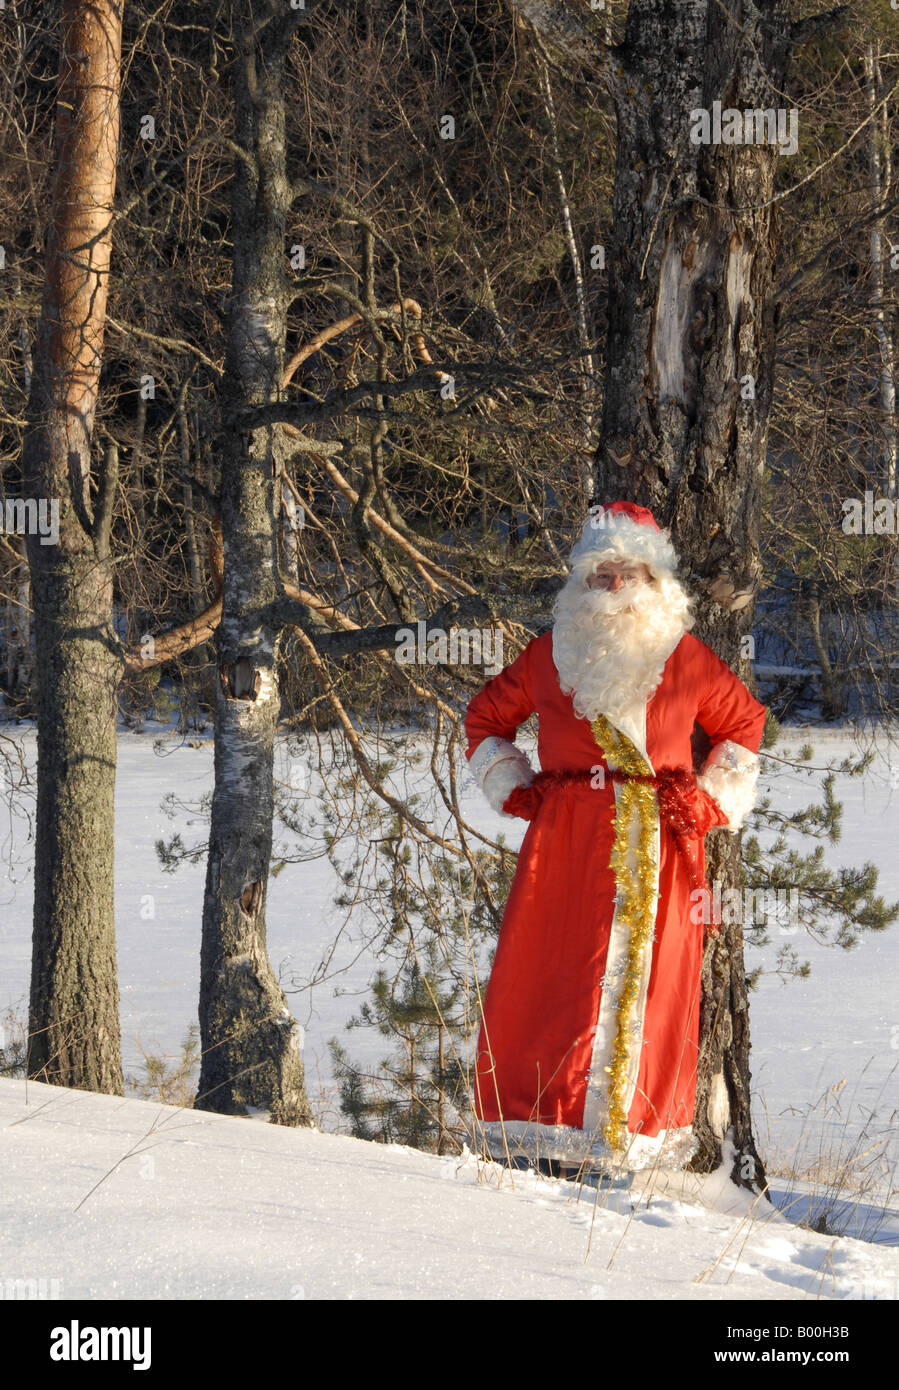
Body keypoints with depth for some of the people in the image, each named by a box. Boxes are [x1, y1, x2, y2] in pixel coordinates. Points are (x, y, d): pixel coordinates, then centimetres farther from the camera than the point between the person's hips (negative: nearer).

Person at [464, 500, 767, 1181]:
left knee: (646, 983, -2)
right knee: (551, 981, -6)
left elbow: (745, 722, 22)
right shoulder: (554, 653, 8)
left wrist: (712, 800, 11)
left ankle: (628, 1137, 3)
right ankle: (540, 1135, -2)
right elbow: (486, 717, 22)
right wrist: (514, 789, 10)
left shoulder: (685, 658, 7)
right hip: (567, 844, 0)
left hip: (659, 846, 0)